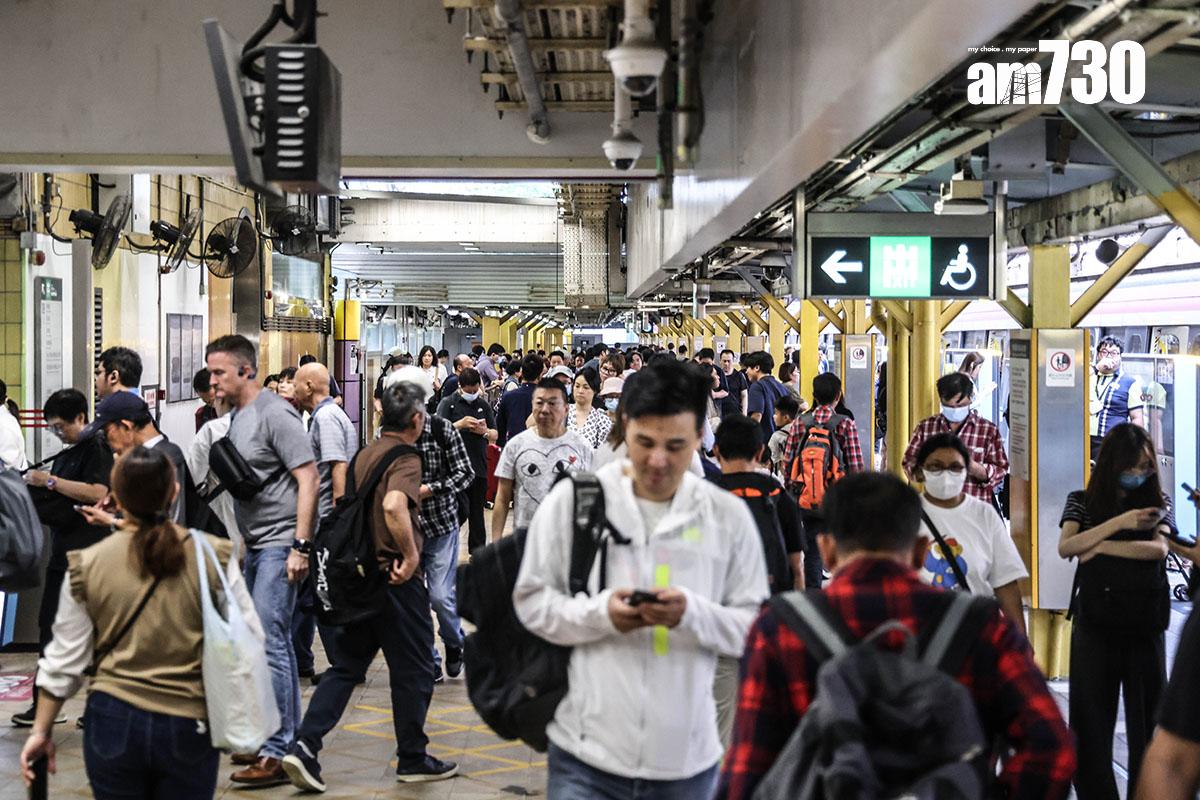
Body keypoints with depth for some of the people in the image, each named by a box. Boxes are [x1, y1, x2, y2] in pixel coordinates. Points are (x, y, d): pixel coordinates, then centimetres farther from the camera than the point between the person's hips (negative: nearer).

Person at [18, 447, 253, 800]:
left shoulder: (86, 566, -3)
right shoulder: (213, 558, -5)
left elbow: (64, 661, 3)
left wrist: (42, 730, 14)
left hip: (114, 721, 1)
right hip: (190, 727, -1)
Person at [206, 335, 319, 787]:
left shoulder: (274, 414, -13)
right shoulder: (236, 417, 13)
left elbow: (308, 479, -17)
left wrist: (300, 546, -21)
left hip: (280, 544, -9)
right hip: (256, 545, 9)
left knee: (270, 643, -11)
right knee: (275, 643, 15)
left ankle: (277, 754, -8)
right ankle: (289, 739, 24)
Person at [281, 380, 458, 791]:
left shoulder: (365, 453, 11)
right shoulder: (406, 458, -15)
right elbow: (394, 506, -35)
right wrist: (411, 555, -23)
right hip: (396, 577, -8)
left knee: (347, 665, 12)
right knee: (413, 670, 7)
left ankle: (304, 745, 0)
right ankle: (413, 760, 17)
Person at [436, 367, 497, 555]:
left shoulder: (484, 405, 12)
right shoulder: (448, 403, 0)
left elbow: (495, 435, 14)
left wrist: (485, 432, -8)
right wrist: (460, 424, -20)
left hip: (479, 466, 4)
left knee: (477, 511, 11)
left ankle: (477, 549, 19)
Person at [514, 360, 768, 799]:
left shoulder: (728, 515, 2)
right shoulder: (572, 499, -1)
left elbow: (755, 625, 2)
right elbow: (531, 601, 2)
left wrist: (692, 614, -18)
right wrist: (600, 612, -16)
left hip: (687, 761, 2)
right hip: (587, 755, -2)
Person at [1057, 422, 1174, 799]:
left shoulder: (1158, 503, 7)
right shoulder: (1082, 501, 5)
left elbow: (1159, 548, -10)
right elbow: (1065, 547, -12)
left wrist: (1099, 547, -12)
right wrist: (1121, 522, -16)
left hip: (1145, 624, 0)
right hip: (1095, 623, 0)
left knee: (1146, 715, 4)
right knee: (1090, 718, 2)